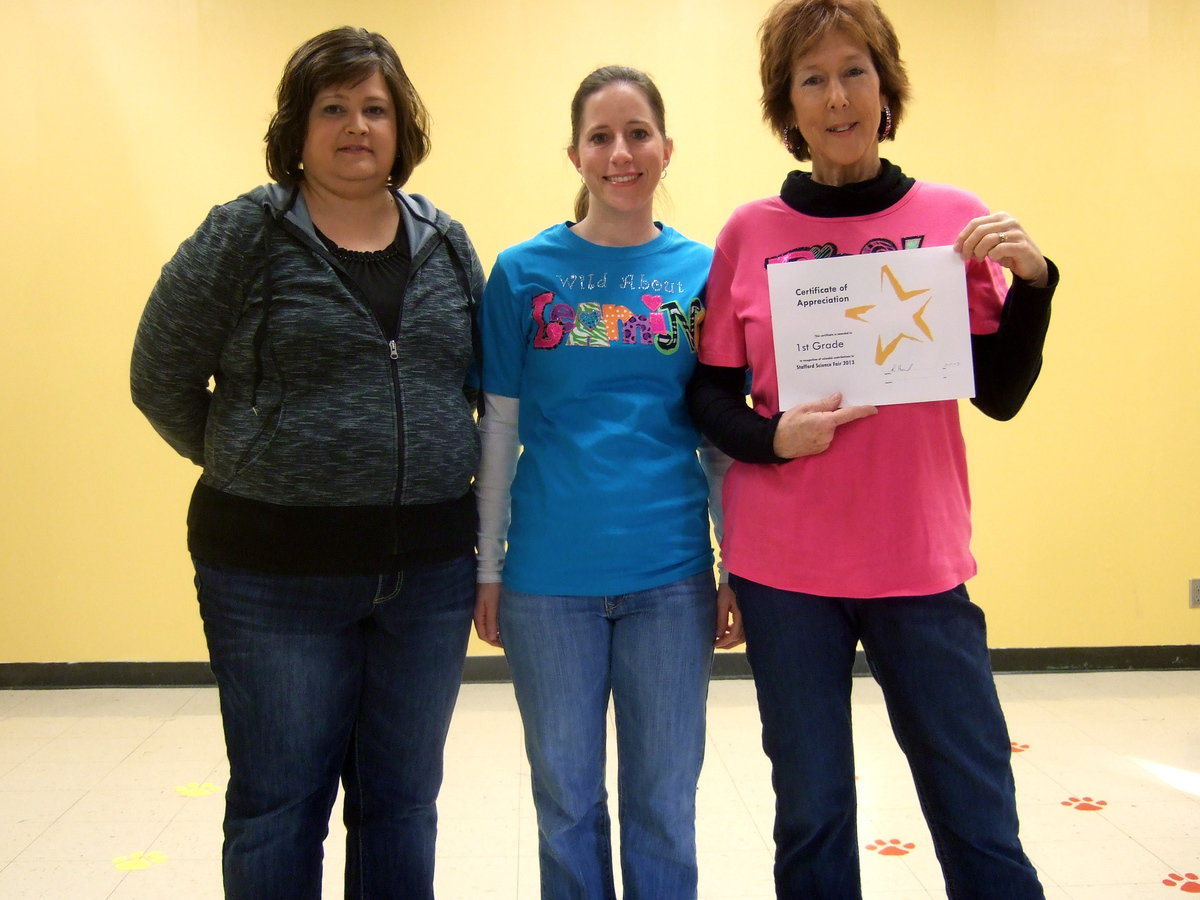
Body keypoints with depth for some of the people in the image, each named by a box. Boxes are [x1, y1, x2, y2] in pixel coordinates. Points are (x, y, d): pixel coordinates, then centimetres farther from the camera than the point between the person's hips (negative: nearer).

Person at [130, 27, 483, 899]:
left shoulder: (448, 245, 7)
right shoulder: (241, 237, -5)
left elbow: (482, 383, 12)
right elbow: (164, 380, 0)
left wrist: (429, 471, 3)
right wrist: (252, 468, 6)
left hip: (430, 572, 3)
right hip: (277, 573, -3)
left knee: (402, 802, 15)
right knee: (279, 806, 9)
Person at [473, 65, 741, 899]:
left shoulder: (703, 270, 3)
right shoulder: (524, 270, 1)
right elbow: (499, 429, 3)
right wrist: (487, 568, 3)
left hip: (671, 577, 1)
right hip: (550, 577, 0)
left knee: (664, 806, 13)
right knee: (568, 801, 13)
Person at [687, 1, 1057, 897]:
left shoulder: (954, 218, 3)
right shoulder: (750, 233, 2)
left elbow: (1001, 393, 2)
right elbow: (710, 394, 6)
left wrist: (1032, 279, -13)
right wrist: (772, 437, -13)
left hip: (920, 563, 0)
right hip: (783, 566, 0)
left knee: (979, 819, 4)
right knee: (812, 817, 9)